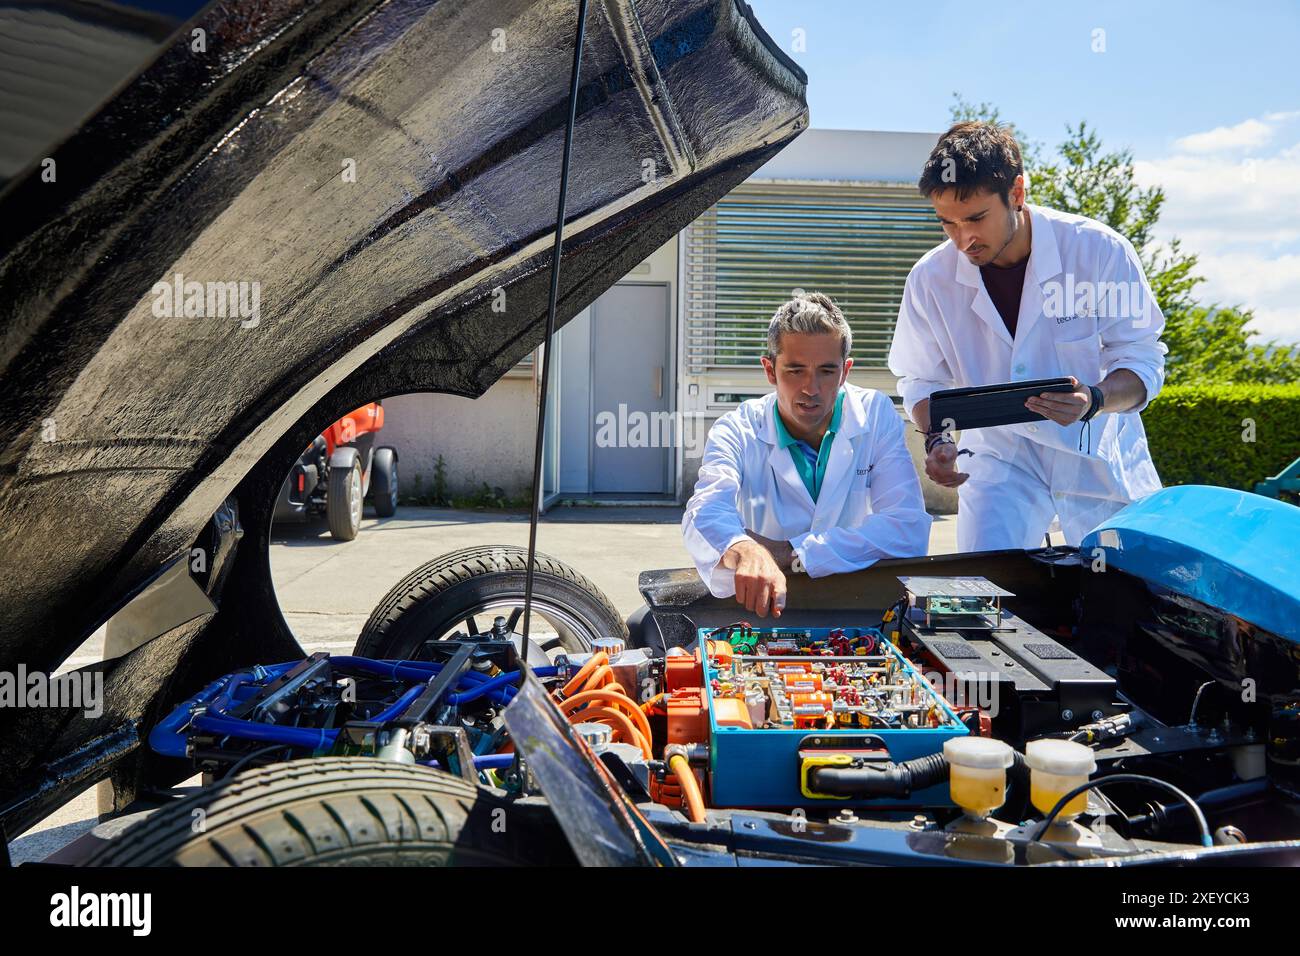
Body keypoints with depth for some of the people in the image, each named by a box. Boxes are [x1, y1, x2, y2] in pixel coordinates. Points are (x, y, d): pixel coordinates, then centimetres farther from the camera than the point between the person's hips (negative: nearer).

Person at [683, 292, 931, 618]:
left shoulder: (876, 416, -4)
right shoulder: (738, 430, -6)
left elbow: (911, 529, -13)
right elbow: (705, 512, -26)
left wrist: (791, 553, -21)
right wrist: (745, 552, -50)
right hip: (760, 609, -1)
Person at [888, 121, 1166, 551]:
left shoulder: (1098, 249, -17)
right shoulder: (930, 278, -12)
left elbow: (1142, 360, -12)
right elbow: (921, 380, 1)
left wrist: (1094, 400, -33)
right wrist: (937, 438, -19)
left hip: (1099, 455, 0)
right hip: (1000, 454, 0)